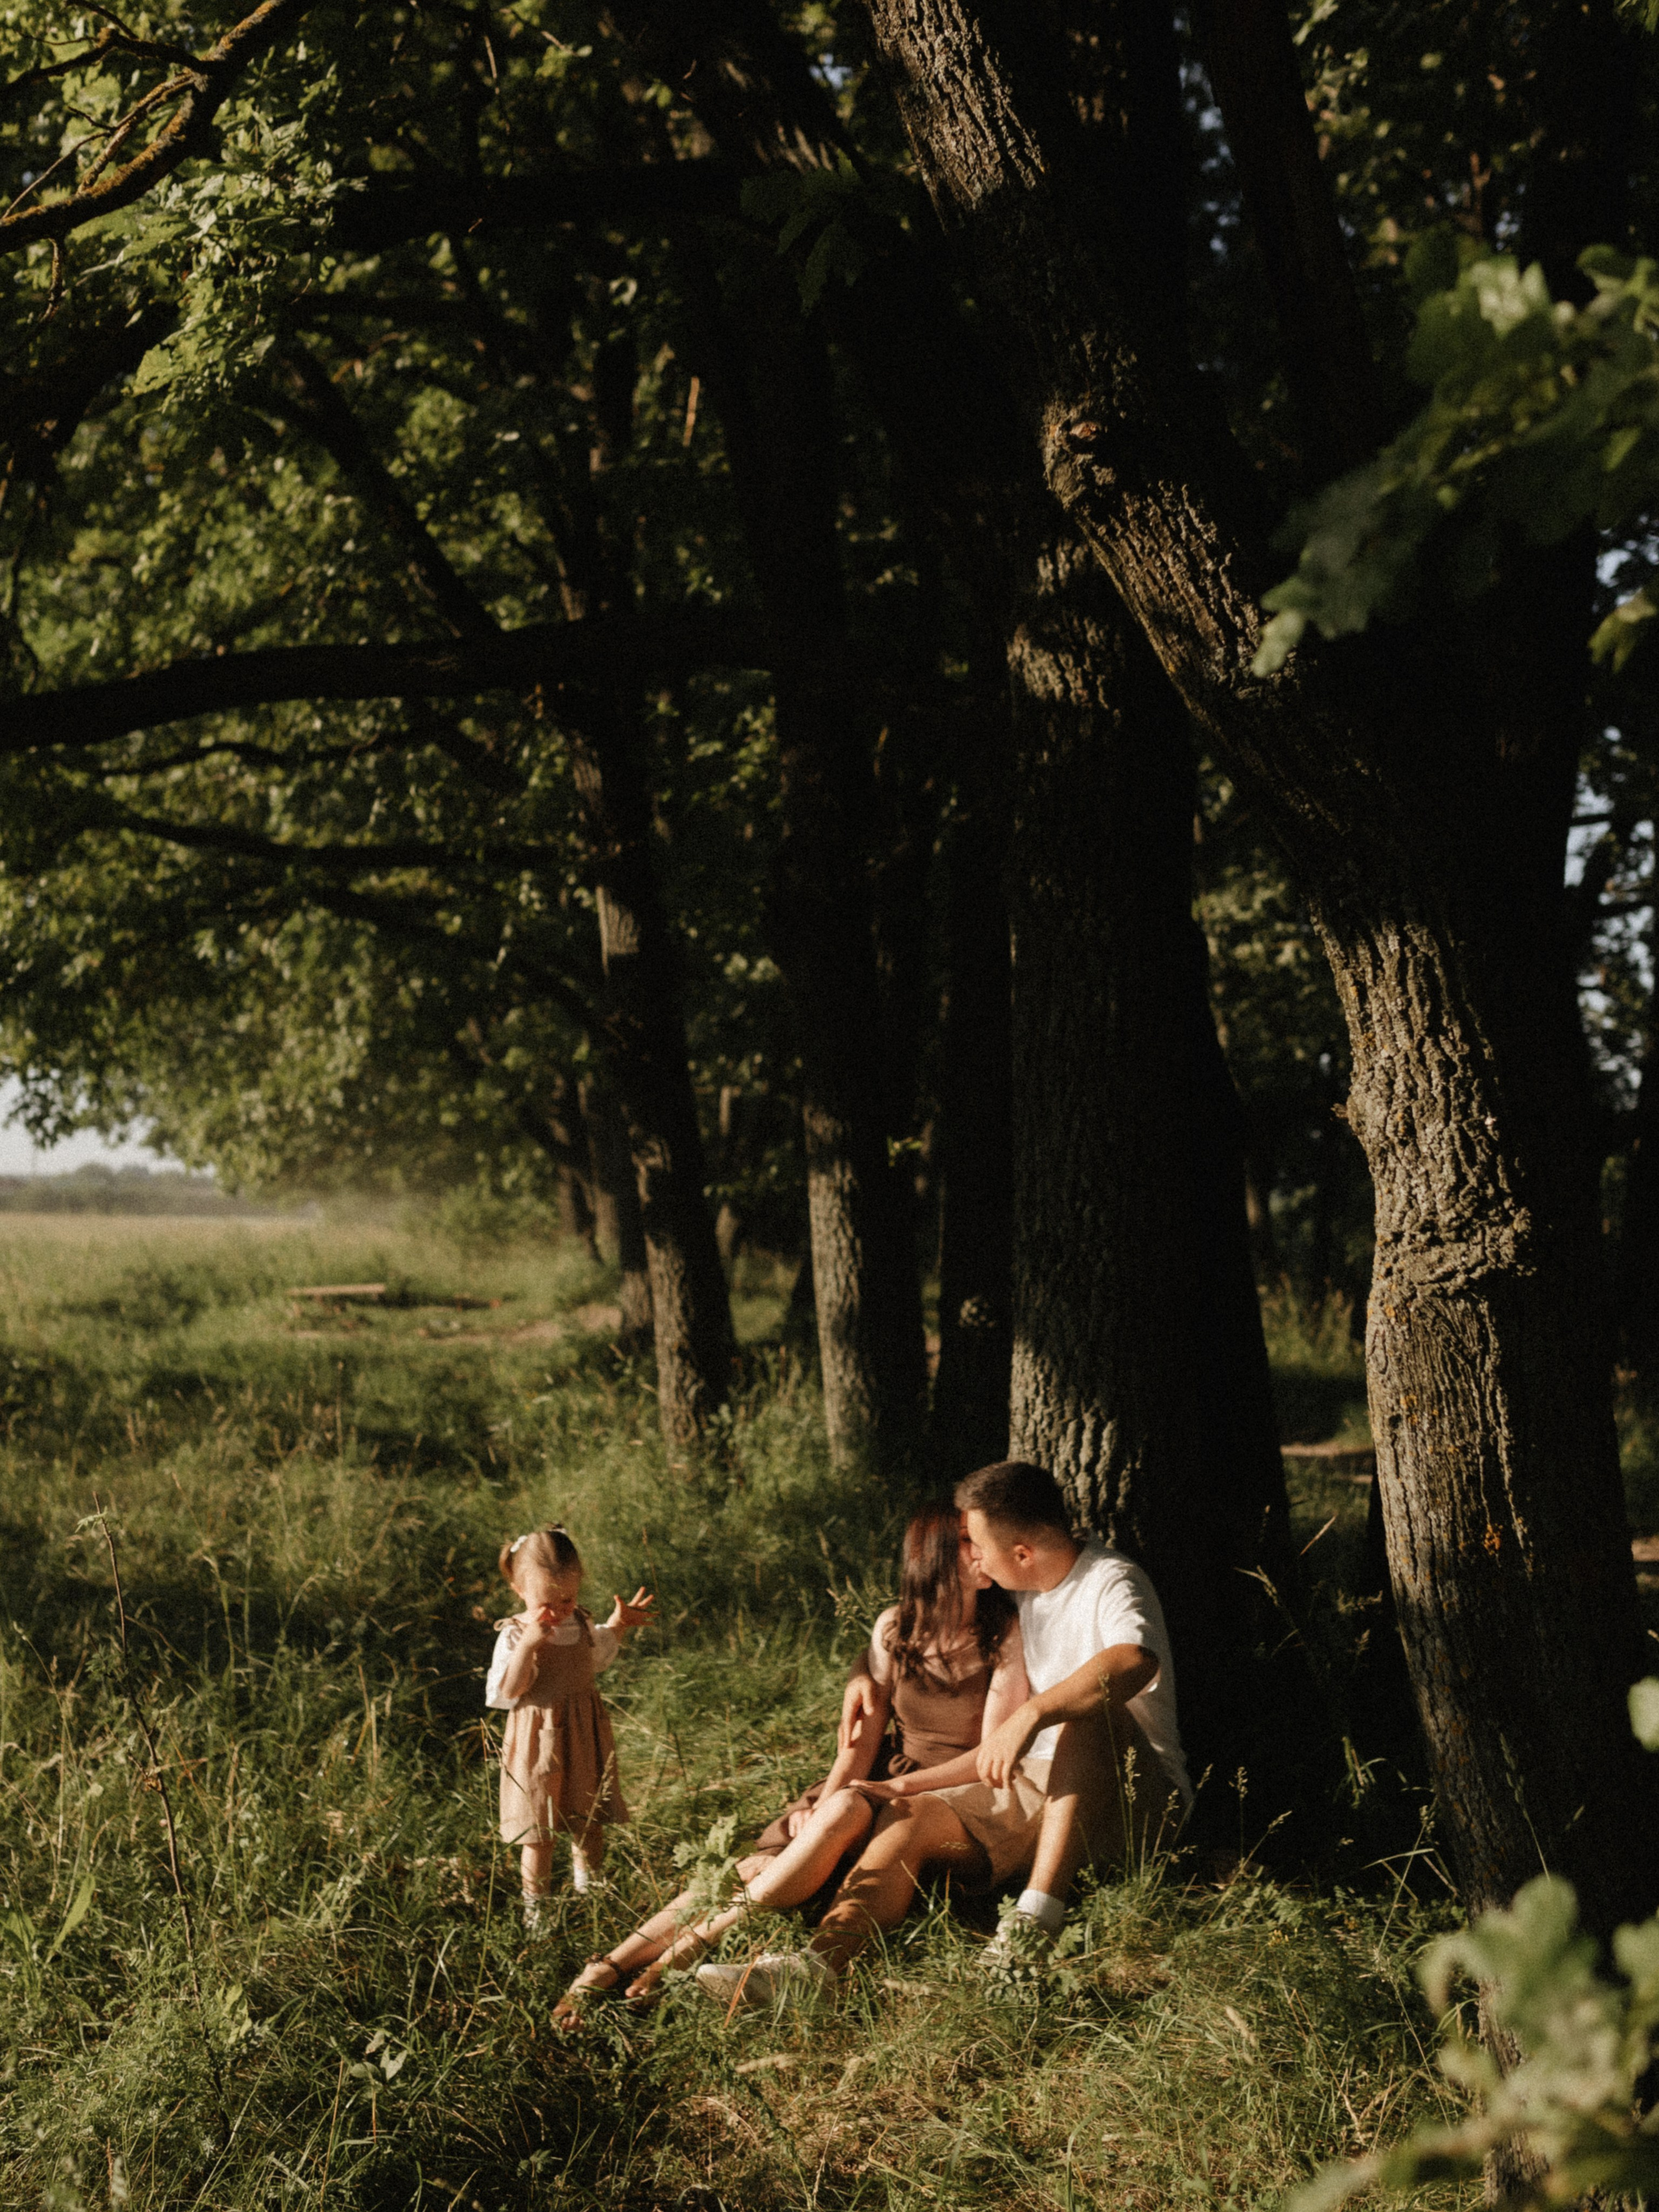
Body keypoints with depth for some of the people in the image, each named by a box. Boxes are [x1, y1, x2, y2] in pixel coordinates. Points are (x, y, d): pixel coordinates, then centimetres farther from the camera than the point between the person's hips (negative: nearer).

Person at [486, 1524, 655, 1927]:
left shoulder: (579, 1624, 2)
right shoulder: (514, 1636, -17)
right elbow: (504, 1693, -26)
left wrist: (618, 1624, 12)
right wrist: (528, 1644, -34)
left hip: (585, 1741, 6)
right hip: (538, 1745, -6)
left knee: (590, 1824, 17)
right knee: (538, 1832, 2)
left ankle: (588, 1893, 35)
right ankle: (535, 1906, 17)